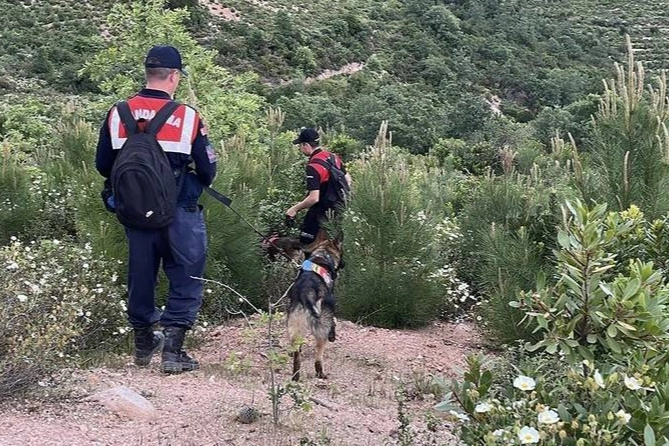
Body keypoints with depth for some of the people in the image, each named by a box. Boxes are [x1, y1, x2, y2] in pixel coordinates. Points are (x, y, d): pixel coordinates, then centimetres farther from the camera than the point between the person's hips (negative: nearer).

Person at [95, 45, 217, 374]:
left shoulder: (118, 113, -3)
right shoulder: (187, 117, -13)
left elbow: (102, 165, 5)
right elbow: (208, 170, -6)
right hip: (179, 214, -4)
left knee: (141, 274, 18)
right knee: (186, 279, 7)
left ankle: (143, 343, 32)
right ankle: (173, 349, -1)